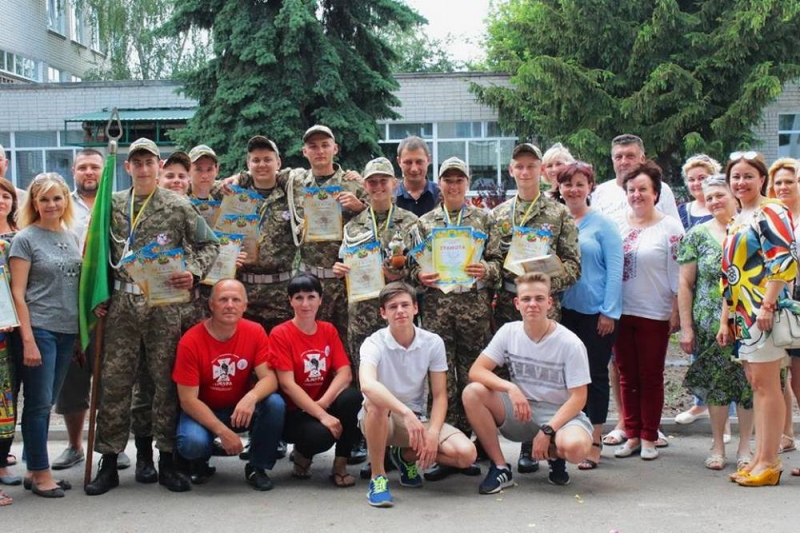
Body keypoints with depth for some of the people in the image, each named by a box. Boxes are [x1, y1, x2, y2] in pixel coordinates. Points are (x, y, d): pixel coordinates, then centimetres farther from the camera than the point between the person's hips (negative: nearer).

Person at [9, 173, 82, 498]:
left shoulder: (72, 238, 13)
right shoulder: (25, 239, -5)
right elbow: (17, 293, -9)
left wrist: (84, 329, 12)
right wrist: (28, 339, -15)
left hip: (67, 330, 6)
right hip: (38, 330, -6)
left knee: (46, 403, 11)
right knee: (39, 403, -1)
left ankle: (34, 471, 19)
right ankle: (41, 473, 8)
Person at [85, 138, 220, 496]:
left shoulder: (179, 206, 2)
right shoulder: (113, 205, 10)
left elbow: (209, 244, 5)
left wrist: (194, 273, -12)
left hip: (164, 302, -2)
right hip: (121, 302, 2)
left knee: (165, 380, 3)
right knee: (114, 381, 2)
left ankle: (167, 460, 13)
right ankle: (108, 462, 11)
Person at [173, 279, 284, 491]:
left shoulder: (255, 332, -11)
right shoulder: (191, 341, -19)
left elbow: (269, 378, -16)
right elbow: (188, 399, -19)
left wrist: (251, 397, -40)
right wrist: (222, 431, -29)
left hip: (242, 409, 3)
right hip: (203, 412, -2)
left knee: (275, 404, -27)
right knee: (192, 443, -34)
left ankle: (258, 467, -3)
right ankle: (198, 464, 7)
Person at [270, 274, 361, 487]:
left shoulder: (329, 330, 5)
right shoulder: (280, 334, -10)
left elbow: (345, 373, -5)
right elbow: (287, 385, -17)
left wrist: (323, 403, -23)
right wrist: (322, 415, -27)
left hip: (325, 405, 4)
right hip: (293, 413, -4)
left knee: (353, 397, -28)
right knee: (321, 434, -35)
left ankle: (340, 465, -11)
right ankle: (303, 453, 4)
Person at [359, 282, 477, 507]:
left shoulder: (433, 343, -6)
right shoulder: (374, 343, -17)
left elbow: (440, 395, -4)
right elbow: (367, 385, -38)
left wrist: (433, 433, -21)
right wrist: (406, 413, -50)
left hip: (417, 419, 3)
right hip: (380, 420, -3)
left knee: (466, 453, -20)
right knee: (377, 402, -40)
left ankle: (406, 455, 8)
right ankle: (377, 477, -20)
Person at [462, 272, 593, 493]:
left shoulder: (570, 344, -14)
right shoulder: (508, 332, -5)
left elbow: (578, 397, -12)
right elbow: (476, 371, -11)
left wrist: (547, 431, -23)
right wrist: (511, 388, -29)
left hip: (560, 415, -3)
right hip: (520, 413, 3)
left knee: (574, 447, -37)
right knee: (473, 392, -23)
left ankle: (554, 454, 5)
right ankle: (500, 468, -11)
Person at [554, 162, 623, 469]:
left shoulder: (603, 224, -3)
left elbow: (615, 270, -7)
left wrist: (609, 312, -12)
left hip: (596, 312, -4)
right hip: (563, 311, 4)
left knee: (595, 375, 4)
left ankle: (594, 443, 12)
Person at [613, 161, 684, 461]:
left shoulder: (670, 227, -3)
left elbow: (677, 273, -5)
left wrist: (676, 312, -8)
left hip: (654, 314, -3)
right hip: (621, 312, 4)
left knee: (651, 377, 6)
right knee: (627, 376, 9)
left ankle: (649, 437, 15)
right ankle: (632, 435, 18)